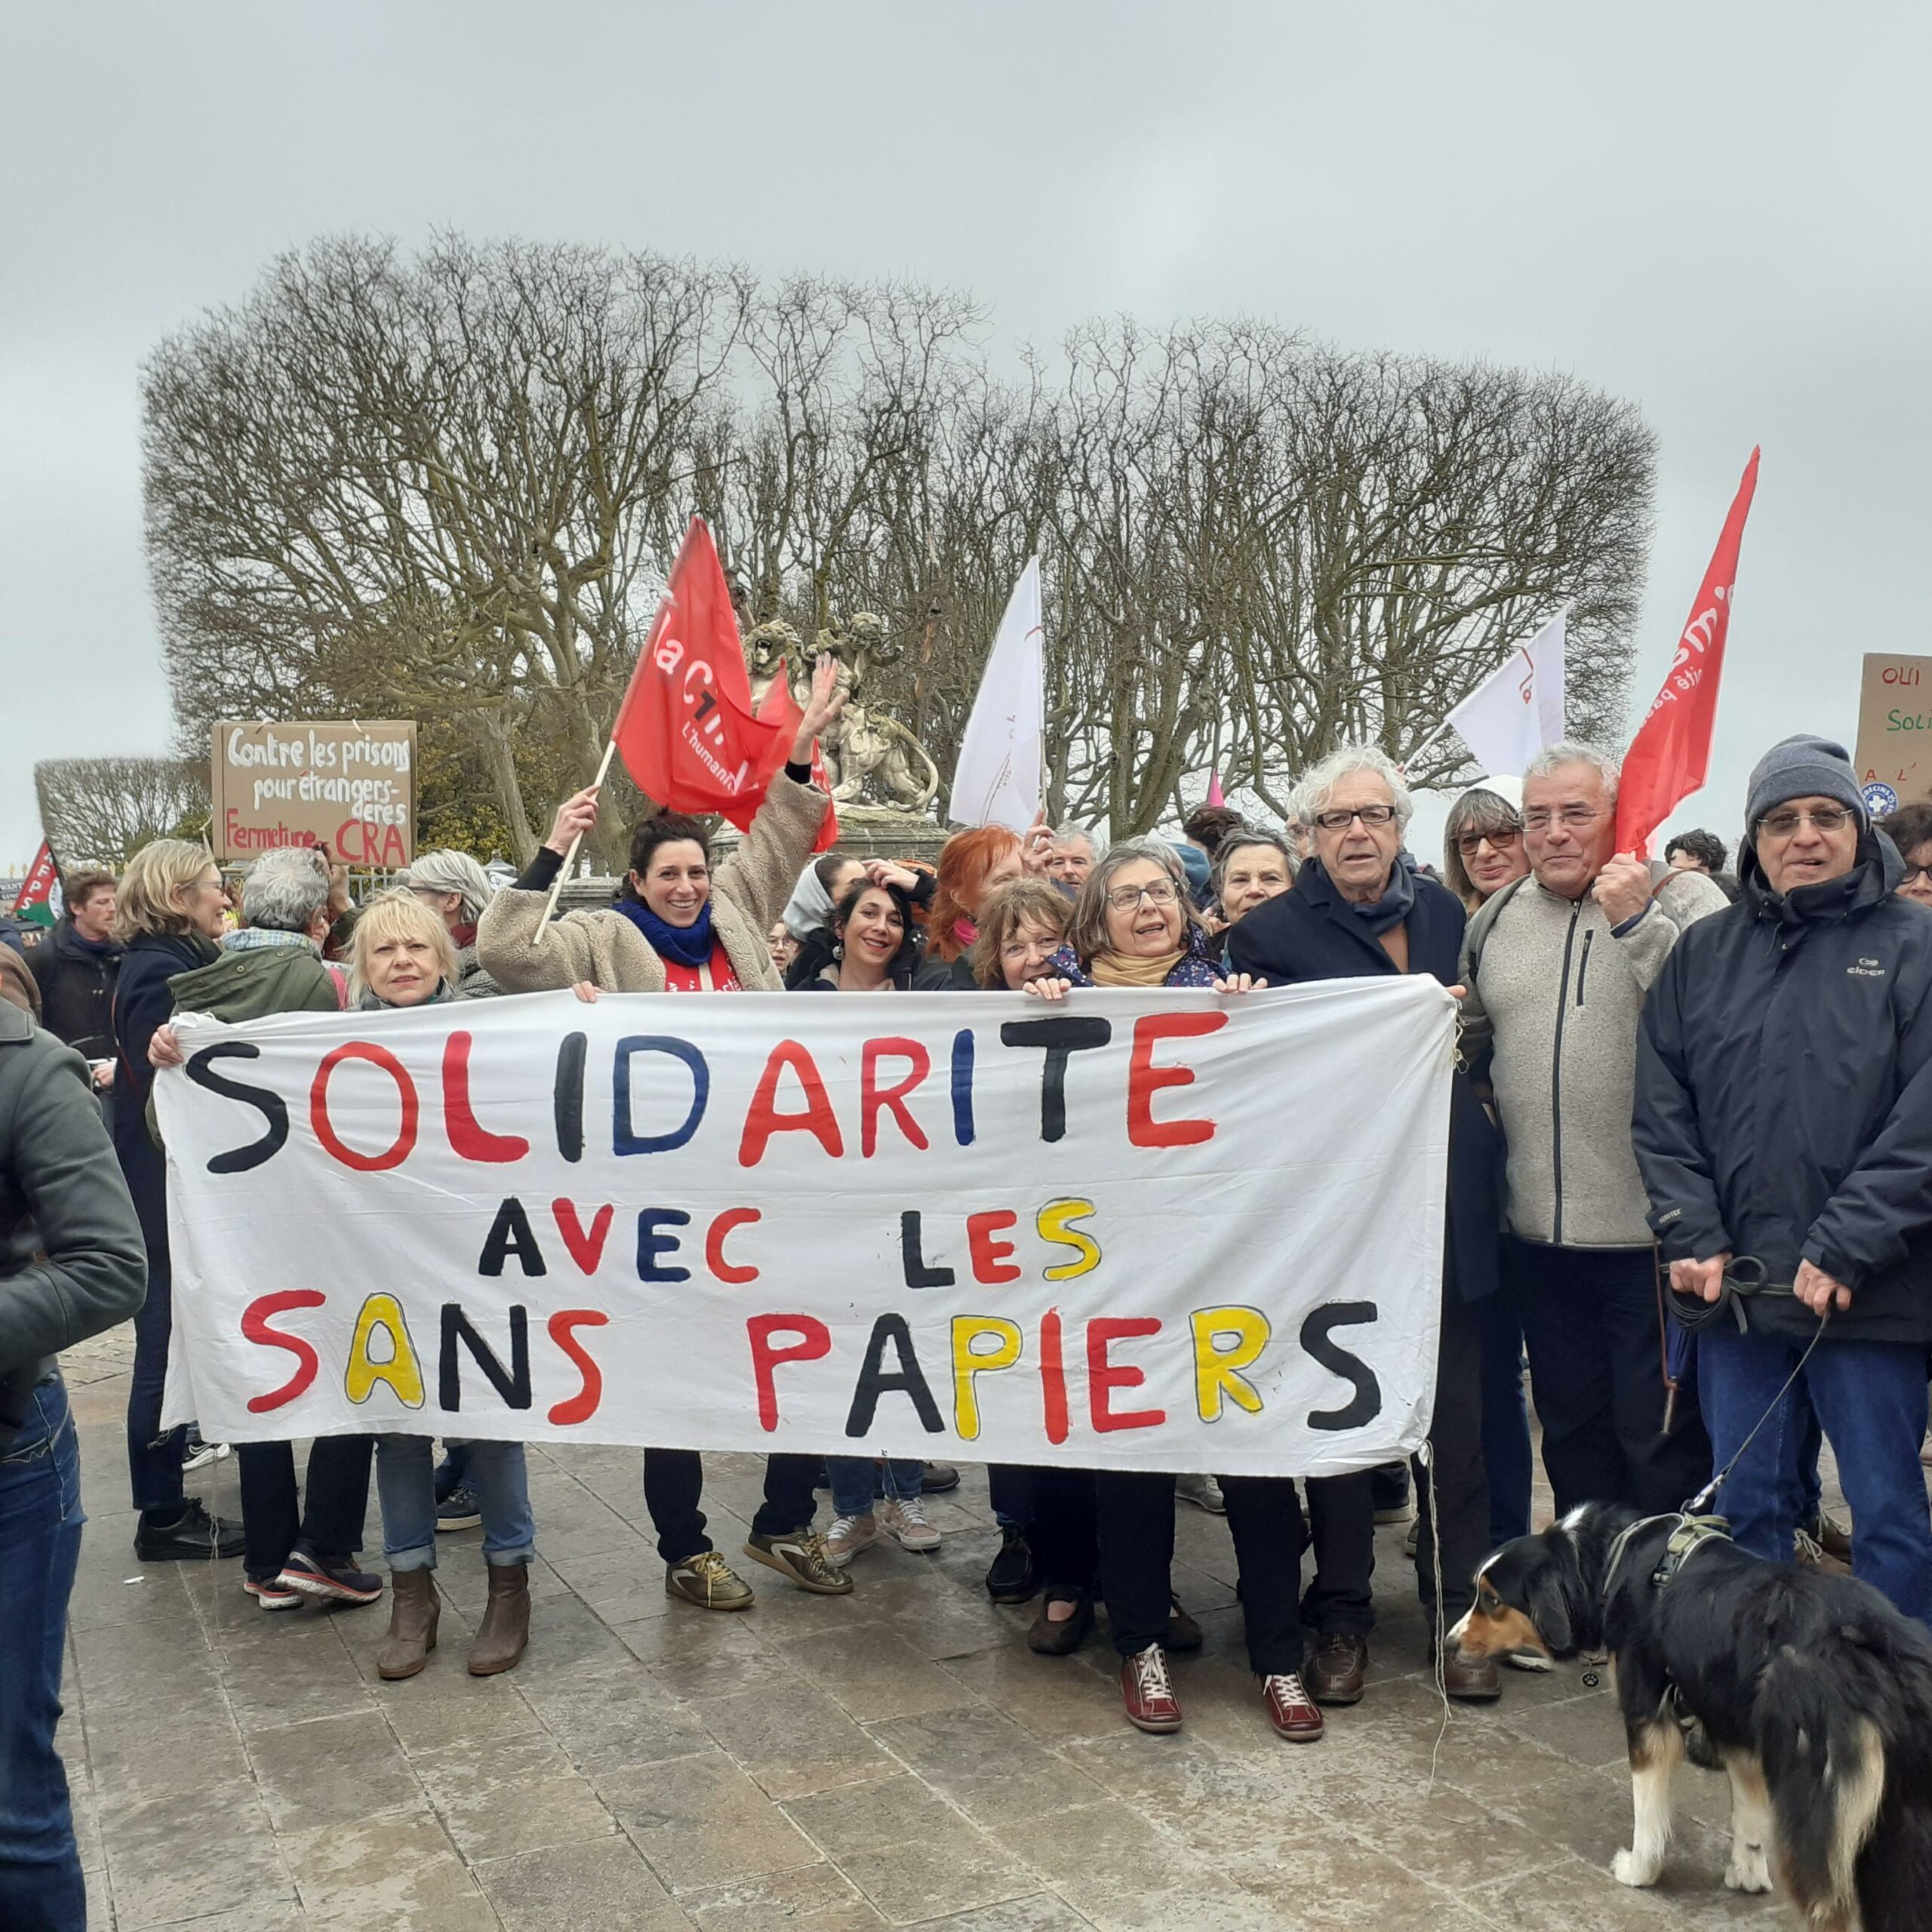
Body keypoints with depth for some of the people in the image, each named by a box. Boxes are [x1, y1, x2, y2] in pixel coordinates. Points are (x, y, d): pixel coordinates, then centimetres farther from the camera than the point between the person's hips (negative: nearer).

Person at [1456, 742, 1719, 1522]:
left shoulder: (1682, 898, -7)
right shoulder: (1497, 917, 10)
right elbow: (1471, 1039, 23)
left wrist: (1636, 921, -25)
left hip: (1653, 1230, -5)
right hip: (1538, 1229, 6)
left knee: (1663, 1436, 4)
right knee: (1570, 1429, 19)